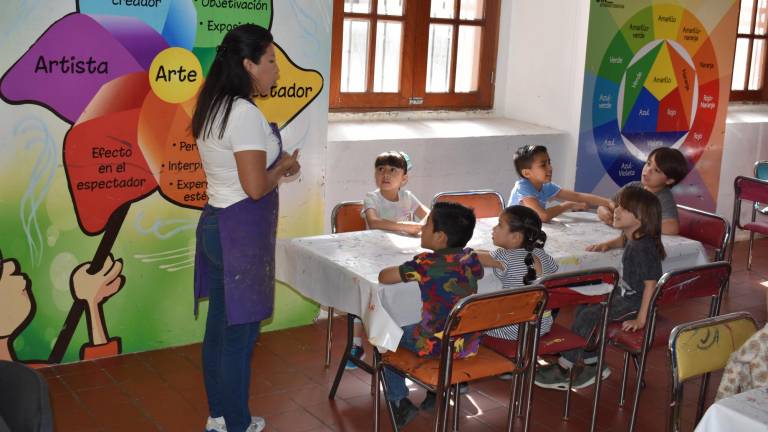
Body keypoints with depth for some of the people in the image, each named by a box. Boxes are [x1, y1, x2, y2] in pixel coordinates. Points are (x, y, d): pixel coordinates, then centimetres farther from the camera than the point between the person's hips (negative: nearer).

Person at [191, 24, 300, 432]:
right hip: (240, 233, -10)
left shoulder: (213, 108, 11)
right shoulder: (245, 113, -19)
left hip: (216, 223, 10)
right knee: (240, 332, 1)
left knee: (220, 325, 17)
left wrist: (276, 165, 11)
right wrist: (283, 166, -6)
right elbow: (255, 187, -23)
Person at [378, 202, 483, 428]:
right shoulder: (471, 258, -4)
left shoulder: (424, 263, -18)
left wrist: (410, 269, 11)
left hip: (437, 347, -5)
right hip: (470, 345, 6)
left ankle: (399, 401, 16)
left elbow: (383, 277, -8)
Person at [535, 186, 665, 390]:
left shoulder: (644, 247, -25)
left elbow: (650, 283, -28)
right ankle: (594, 365, 12)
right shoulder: (632, 240, 6)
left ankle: (563, 369, -5)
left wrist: (641, 319, -28)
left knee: (588, 316, -17)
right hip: (623, 295, 11)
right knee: (582, 308, 7)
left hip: (634, 303, -11)